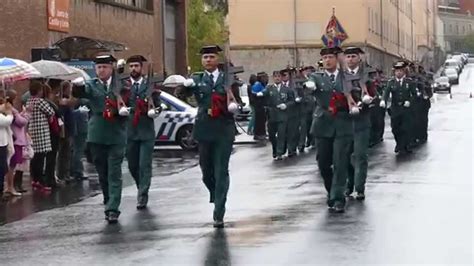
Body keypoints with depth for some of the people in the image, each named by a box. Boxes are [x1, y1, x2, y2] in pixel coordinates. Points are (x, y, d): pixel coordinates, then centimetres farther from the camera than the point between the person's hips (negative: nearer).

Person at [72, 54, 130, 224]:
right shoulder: (92, 86, 5)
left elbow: (126, 109, 9)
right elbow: (79, 93, -18)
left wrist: (124, 111, -14)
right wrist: (77, 86, -39)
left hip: (116, 135, -2)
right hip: (97, 136, 2)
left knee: (114, 174, -6)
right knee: (102, 174, 11)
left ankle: (113, 209, -8)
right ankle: (109, 204, 26)